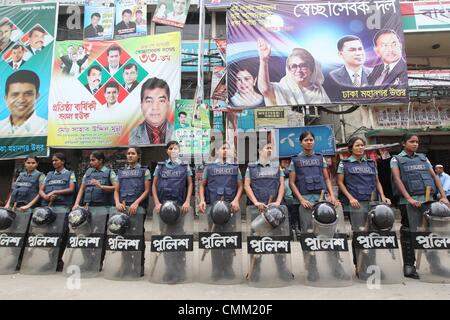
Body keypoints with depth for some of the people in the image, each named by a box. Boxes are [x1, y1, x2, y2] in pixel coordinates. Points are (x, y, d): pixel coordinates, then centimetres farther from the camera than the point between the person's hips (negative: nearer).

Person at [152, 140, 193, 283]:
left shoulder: (185, 166, 8)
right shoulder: (160, 166, 11)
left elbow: (190, 184, 6)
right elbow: (154, 185, 9)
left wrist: (187, 202, -6)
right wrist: (157, 203, -2)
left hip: (179, 205, -1)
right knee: (165, 236, 6)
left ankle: (179, 271, 9)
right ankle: (169, 270, 18)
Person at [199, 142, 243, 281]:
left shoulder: (235, 167, 12)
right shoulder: (209, 167, 11)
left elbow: (240, 186, 9)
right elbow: (202, 185, 10)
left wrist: (236, 200, -6)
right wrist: (202, 200, -4)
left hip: (230, 206, 1)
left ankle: (228, 268, 14)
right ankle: (216, 269, 13)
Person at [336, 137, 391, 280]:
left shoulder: (371, 163, 18)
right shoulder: (344, 163, 6)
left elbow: (377, 182, 19)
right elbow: (340, 182, 2)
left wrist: (382, 196, 4)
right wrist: (350, 198, -9)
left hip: (372, 202, 4)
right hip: (356, 203, -4)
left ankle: (372, 266, 15)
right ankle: (360, 268, 5)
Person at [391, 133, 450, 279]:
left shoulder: (423, 158, 18)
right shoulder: (396, 159, 3)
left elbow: (434, 176, 13)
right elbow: (397, 179, -8)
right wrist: (409, 198, -18)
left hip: (428, 199, 5)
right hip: (408, 201, -4)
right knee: (409, 232, -1)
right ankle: (409, 266, 8)